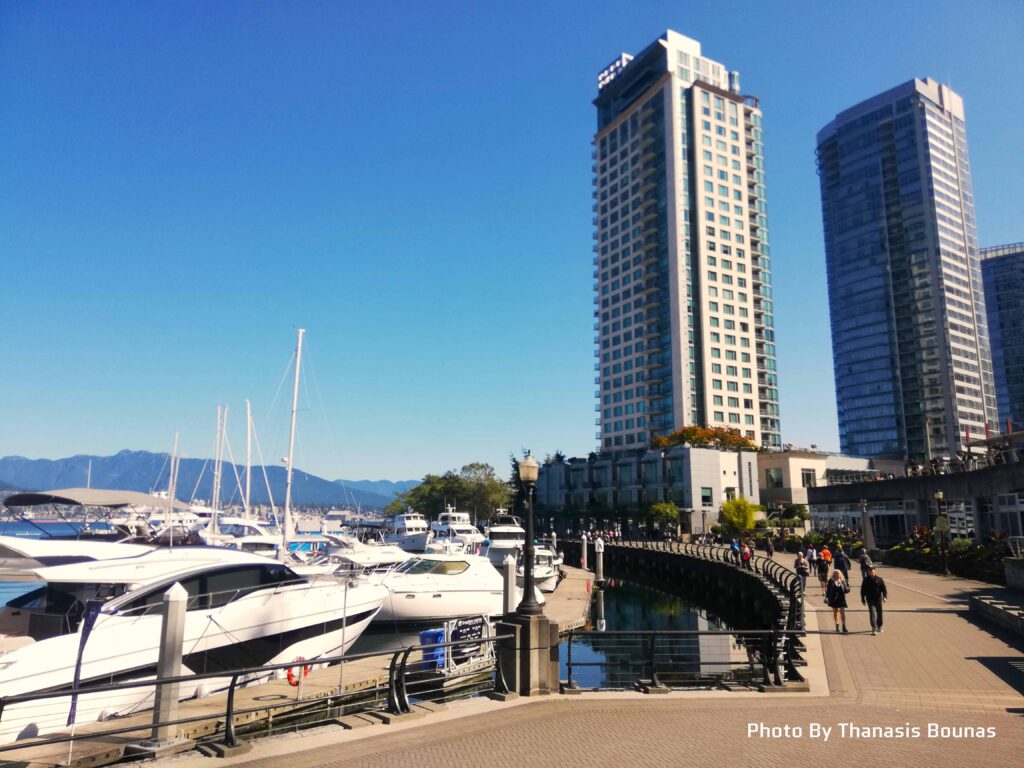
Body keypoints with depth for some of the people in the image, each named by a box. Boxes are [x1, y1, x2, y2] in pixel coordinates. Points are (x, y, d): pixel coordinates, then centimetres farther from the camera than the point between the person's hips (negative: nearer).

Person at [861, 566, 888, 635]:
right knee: (872, 613, -12)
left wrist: (885, 596, -20)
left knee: (879, 613, 14)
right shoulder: (866, 580, -3)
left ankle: (879, 627, 33)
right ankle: (874, 628, -16)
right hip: (870, 600, -2)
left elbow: (884, 589, -4)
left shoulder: (879, 579, -2)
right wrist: (863, 600, 1)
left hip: (878, 599, 2)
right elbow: (863, 590, 3)